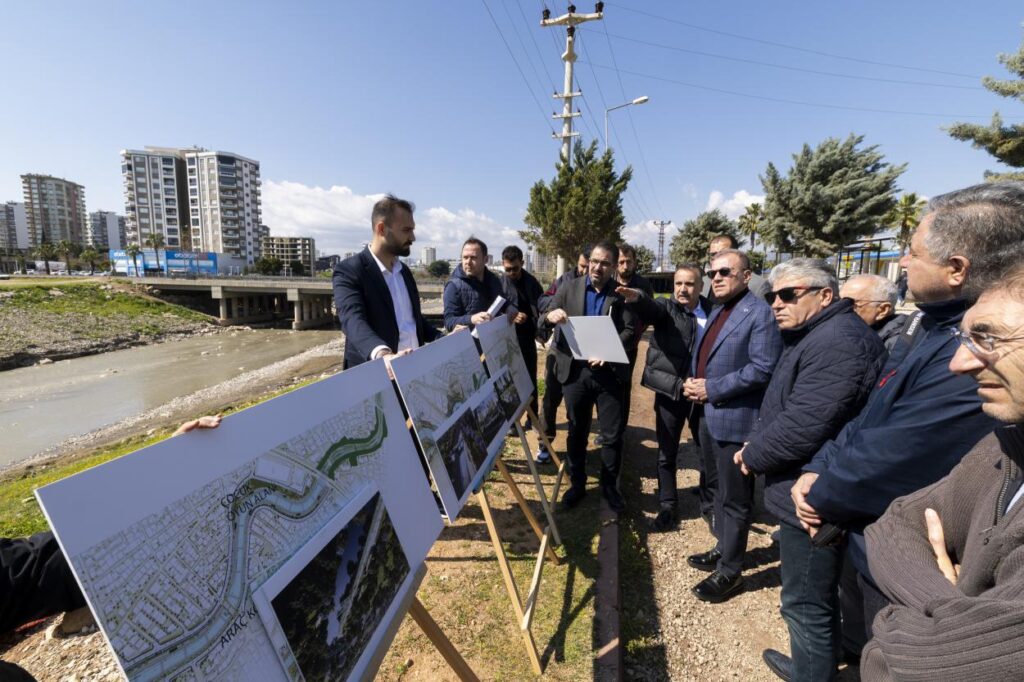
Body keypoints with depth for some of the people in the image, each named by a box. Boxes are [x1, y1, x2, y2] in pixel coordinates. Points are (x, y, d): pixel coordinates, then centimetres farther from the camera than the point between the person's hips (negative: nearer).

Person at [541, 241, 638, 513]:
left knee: (613, 434, 5)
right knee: (577, 432, 13)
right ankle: (577, 483, 31)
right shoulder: (569, 288, 3)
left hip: (608, 372, 0)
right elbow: (543, 323, 1)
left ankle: (610, 486, 26)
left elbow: (630, 330, -6)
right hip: (575, 371, 1)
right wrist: (550, 317, -23)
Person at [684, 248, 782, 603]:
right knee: (716, 489, 22)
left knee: (734, 498, 5)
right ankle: (723, 547, 40)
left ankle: (729, 571, 20)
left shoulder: (759, 313, -14)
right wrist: (694, 382, 0)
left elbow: (763, 368, -22)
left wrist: (712, 389, -20)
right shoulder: (717, 310, 14)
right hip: (708, 414, 9)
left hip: (735, 418, -9)